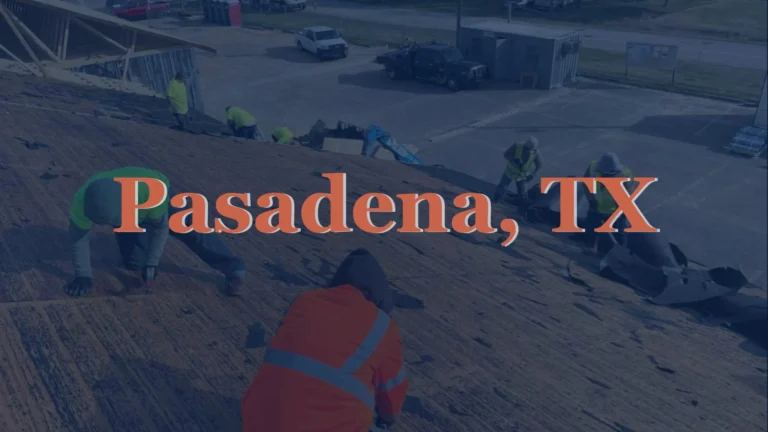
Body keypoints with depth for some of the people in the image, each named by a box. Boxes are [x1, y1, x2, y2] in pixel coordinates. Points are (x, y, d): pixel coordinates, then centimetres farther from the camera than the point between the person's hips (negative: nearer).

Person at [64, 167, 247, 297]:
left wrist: (151, 263, -26)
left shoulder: (151, 191, -46)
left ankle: (234, 267, -26)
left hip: (159, 201, -3)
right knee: (133, 262, -6)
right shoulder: (83, 201, -39)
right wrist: (83, 276, -22)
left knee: (188, 229, -25)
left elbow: (161, 225, -30)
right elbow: (78, 237, -25)